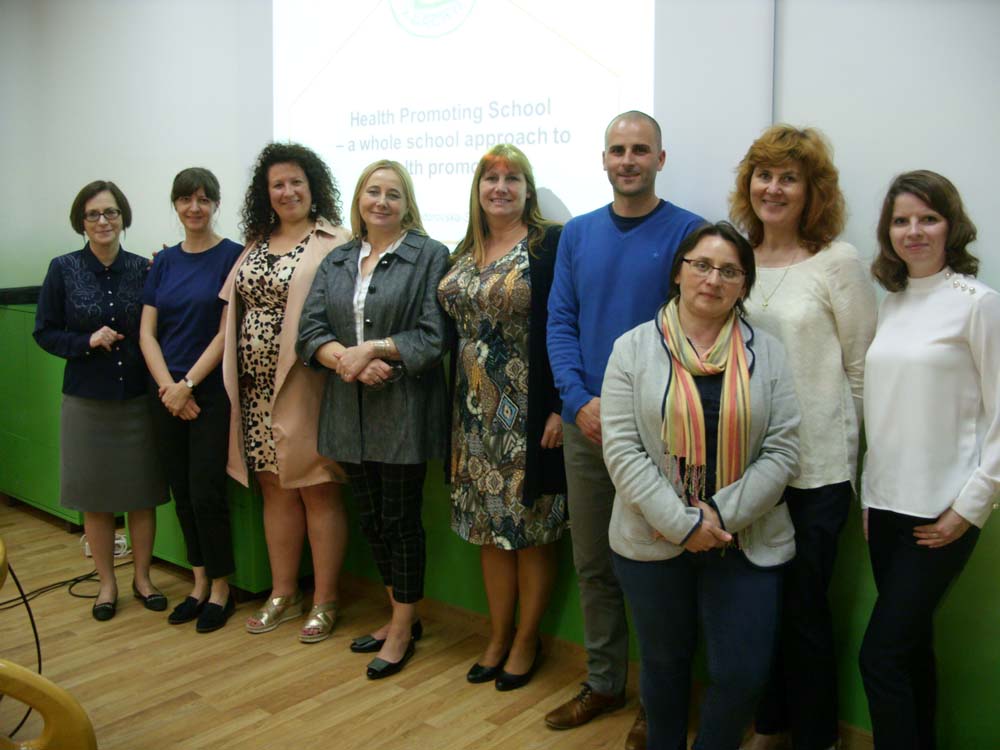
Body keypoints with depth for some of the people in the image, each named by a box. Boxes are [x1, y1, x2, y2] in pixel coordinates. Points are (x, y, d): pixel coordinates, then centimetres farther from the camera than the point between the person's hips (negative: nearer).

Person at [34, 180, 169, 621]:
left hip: (138, 398, 1)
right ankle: (106, 582, 25)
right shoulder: (63, 270, -1)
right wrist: (87, 342, -14)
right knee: (95, 497, 8)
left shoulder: (143, 269, 0)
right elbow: (44, 332, 1)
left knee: (142, 493, 7)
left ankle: (142, 578, 25)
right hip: (87, 399, 0)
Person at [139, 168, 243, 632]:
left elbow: (228, 330, -11)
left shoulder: (232, 256, -5)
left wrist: (188, 385, -12)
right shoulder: (164, 262, 10)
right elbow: (147, 333, 6)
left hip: (212, 393, -5)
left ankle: (220, 589, 14)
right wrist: (168, 386, -8)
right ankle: (199, 583, 25)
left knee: (206, 493, -3)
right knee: (182, 492, 11)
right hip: (168, 394, 5)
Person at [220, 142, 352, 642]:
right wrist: (234, 376, 9)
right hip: (257, 389, 7)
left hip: (306, 389, -6)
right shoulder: (256, 245, 15)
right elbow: (233, 309, 15)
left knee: (317, 490, 2)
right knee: (275, 489, 14)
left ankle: (324, 601, 16)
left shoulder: (333, 243, -6)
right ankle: (283, 594, 27)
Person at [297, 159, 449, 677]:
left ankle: (402, 630, 19)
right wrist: (347, 359, -15)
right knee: (371, 519, 14)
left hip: (403, 411, -5)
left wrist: (372, 349, -17)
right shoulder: (336, 262, 13)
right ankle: (401, 616, 31)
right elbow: (310, 330, 3)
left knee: (401, 520, 3)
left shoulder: (429, 256, -3)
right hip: (350, 413, 6)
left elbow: (433, 336, -11)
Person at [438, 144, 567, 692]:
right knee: (489, 527, 13)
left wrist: (559, 407, -17)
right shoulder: (465, 253, 13)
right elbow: (454, 331, 14)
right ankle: (498, 636, 28)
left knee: (531, 529, 4)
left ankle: (526, 641, 21)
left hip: (528, 412, -6)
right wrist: (456, 408, 9)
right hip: (477, 411, 6)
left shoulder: (549, 244, -6)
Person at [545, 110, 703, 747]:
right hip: (586, 424, 4)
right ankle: (604, 682, 32)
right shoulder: (578, 233, 8)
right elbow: (561, 323, 4)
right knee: (593, 563, 14)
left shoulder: (688, 232, -5)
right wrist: (581, 401, -10)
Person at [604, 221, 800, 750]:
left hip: (747, 544, 1)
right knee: (664, 662, 15)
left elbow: (782, 450, -3)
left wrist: (721, 515, -14)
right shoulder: (633, 348, -2)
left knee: (743, 674, 2)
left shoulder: (767, 354, 2)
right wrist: (681, 523, -15)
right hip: (653, 541, 0)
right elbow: (621, 448, -9)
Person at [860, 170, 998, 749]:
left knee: (881, 656, -5)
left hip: (941, 512, -6)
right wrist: (869, 495, 11)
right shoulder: (891, 304, 10)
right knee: (911, 648, 15)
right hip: (887, 505, 6)